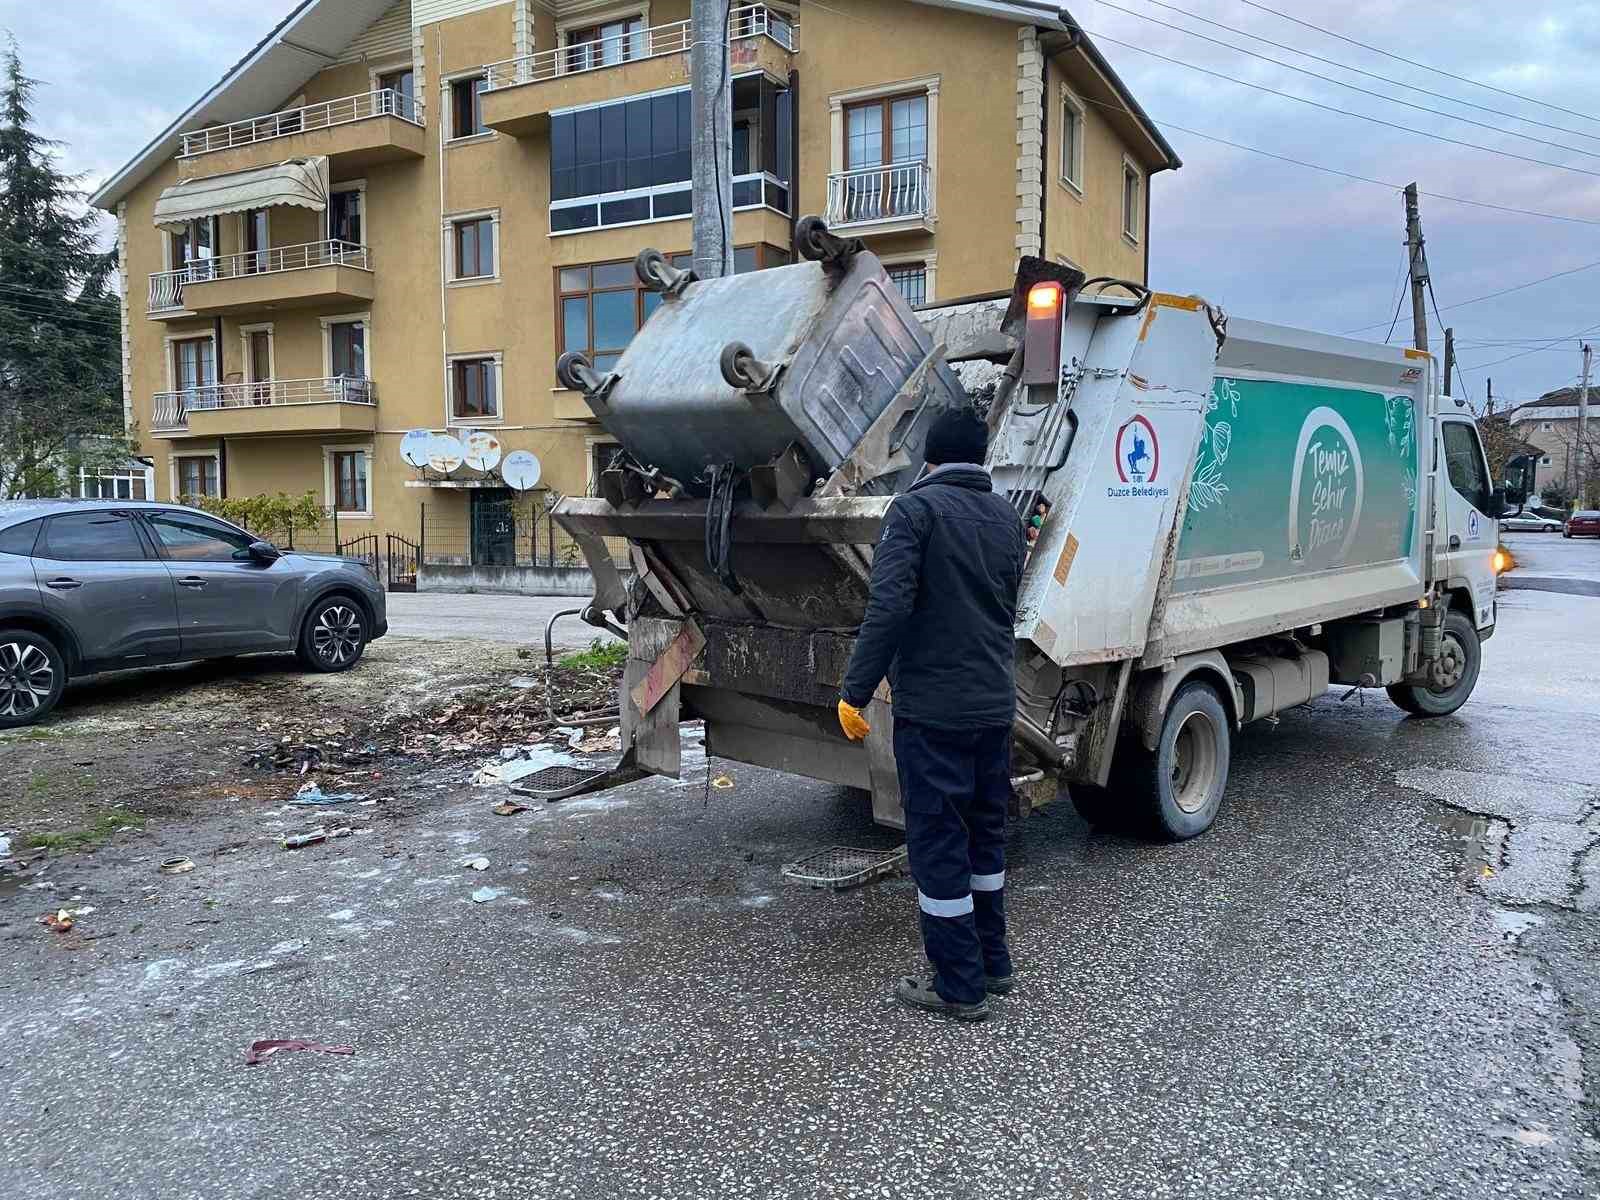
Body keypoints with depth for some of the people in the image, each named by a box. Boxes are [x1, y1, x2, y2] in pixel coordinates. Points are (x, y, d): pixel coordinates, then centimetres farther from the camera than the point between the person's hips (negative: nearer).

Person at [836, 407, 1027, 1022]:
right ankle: (992, 963, 30)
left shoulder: (915, 509, -10)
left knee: (937, 844, 3)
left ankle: (959, 985, 11)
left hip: (932, 709, -7)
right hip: (996, 705, 7)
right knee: (985, 834, 19)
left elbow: (889, 606, -20)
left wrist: (855, 690, -15)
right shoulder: (1008, 518, 11)